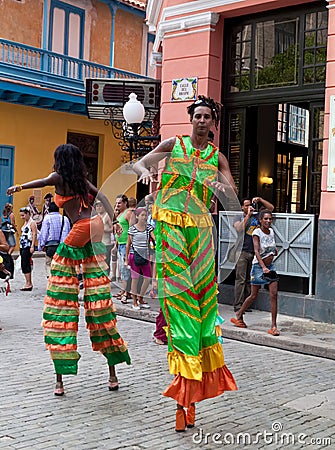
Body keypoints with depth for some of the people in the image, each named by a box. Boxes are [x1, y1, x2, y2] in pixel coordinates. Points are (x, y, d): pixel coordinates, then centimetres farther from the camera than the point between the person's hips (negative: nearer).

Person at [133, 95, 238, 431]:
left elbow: (234, 196, 4)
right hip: (170, 223, -2)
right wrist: (145, 171, -19)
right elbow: (139, 163, 5)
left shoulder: (217, 157, 12)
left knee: (201, 294, -1)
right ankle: (186, 382, -5)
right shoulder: (172, 145, 9)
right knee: (177, 293, -8)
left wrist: (222, 186, -19)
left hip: (199, 228, 2)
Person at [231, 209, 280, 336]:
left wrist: (274, 250, 6)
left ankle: (273, 326, -3)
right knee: (253, 296, 6)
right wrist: (263, 267, -36)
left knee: (274, 295, -6)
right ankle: (239, 315, 30)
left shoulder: (271, 231, 5)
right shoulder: (257, 232, -13)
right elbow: (256, 251, -25)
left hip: (270, 266, 5)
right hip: (258, 266, -5)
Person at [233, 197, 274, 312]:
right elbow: (239, 229, -13)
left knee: (249, 280, 6)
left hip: (254, 252, 4)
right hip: (242, 252, -4)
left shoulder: (256, 215, 14)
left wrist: (260, 199, 3)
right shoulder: (239, 218, 7)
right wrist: (248, 215, -12)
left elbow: (271, 208, 14)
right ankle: (238, 305, -6)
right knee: (240, 279, -7)